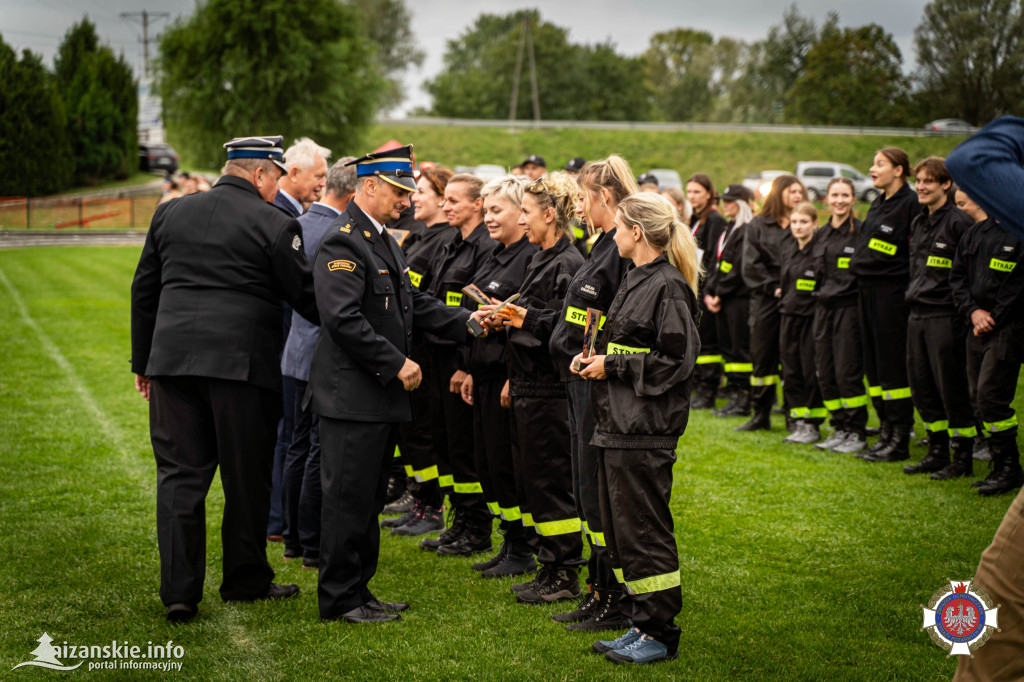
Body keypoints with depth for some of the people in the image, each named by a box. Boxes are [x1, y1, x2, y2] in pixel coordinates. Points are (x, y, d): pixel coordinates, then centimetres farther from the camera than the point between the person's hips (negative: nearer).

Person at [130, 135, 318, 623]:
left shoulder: (170, 213, 12)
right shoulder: (273, 224, -4)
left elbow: (144, 290, 16)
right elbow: (305, 297, -2)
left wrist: (142, 360, 23)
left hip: (172, 359, 4)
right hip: (242, 362, -4)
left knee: (179, 474, 5)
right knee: (246, 476, 9)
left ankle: (179, 591, -2)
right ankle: (245, 580, 21)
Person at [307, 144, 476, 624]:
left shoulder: (383, 240, 17)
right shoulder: (343, 242, -16)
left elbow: (413, 303, 19)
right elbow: (343, 318, -24)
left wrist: (466, 323, 5)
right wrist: (397, 363, -20)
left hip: (382, 394, 10)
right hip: (352, 397, -10)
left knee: (369, 497, 15)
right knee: (348, 498, -2)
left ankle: (358, 589, 24)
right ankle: (339, 599, 7)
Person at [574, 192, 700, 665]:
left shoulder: (669, 287, -13)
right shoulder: (636, 280, 16)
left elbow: (675, 360, -18)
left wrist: (612, 366, -14)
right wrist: (597, 357, 8)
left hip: (645, 430, -10)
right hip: (619, 423, 10)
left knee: (644, 530, -4)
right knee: (618, 528, 13)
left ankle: (660, 635, 5)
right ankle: (644, 625, 21)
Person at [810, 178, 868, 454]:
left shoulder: (860, 231, -5)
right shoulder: (821, 234, 14)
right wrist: (820, 295, 16)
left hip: (849, 306, -6)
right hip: (823, 307, 6)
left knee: (848, 373, -8)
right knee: (825, 373, 5)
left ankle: (857, 432, 2)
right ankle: (839, 428, 16)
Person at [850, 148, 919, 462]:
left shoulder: (910, 204, -11)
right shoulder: (877, 204, 16)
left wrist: (909, 290, -15)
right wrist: (861, 268, 17)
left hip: (892, 291, -9)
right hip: (867, 289, 9)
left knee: (893, 365, -6)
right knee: (873, 363, 11)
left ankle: (900, 440, 0)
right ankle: (885, 432, 18)